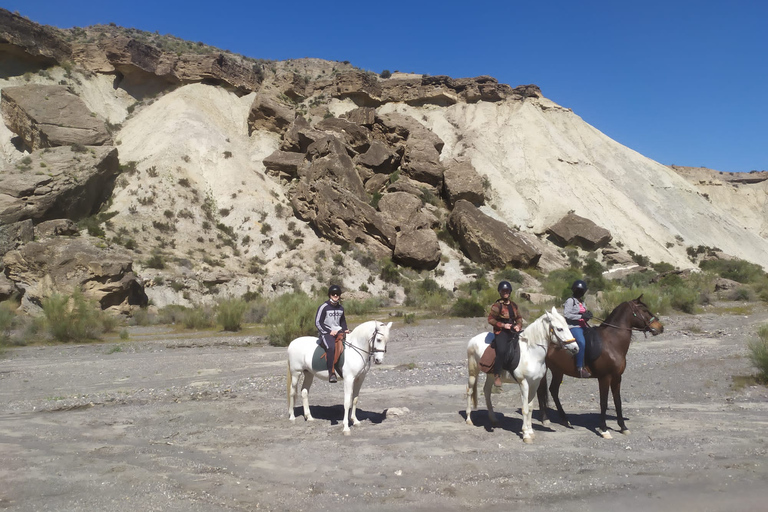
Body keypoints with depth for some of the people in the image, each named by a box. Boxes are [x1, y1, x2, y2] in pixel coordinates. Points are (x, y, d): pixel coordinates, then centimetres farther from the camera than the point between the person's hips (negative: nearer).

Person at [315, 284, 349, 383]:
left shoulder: (341, 308, 15)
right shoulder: (324, 307, -4)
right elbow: (318, 323, -7)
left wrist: (345, 330, 7)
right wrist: (329, 331, -14)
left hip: (338, 332, 6)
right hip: (325, 333, -6)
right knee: (331, 347, -35)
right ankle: (332, 373, -33)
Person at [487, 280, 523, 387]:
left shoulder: (514, 305, 16)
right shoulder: (497, 305, -3)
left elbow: (519, 318, 22)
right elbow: (490, 319, -6)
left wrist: (519, 325, 1)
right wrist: (503, 325, -13)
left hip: (513, 331, 7)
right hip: (501, 331, -7)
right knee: (502, 350, -29)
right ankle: (497, 375, -18)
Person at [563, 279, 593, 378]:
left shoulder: (582, 302, 21)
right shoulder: (571, 300, -3)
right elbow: (566, 314, -14)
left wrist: (587, 316, 4)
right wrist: (581, 316, -19)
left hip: (583, 326, 9)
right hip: (573, 327, -9)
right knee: (582, 343, -31)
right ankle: (580, 368, -31)